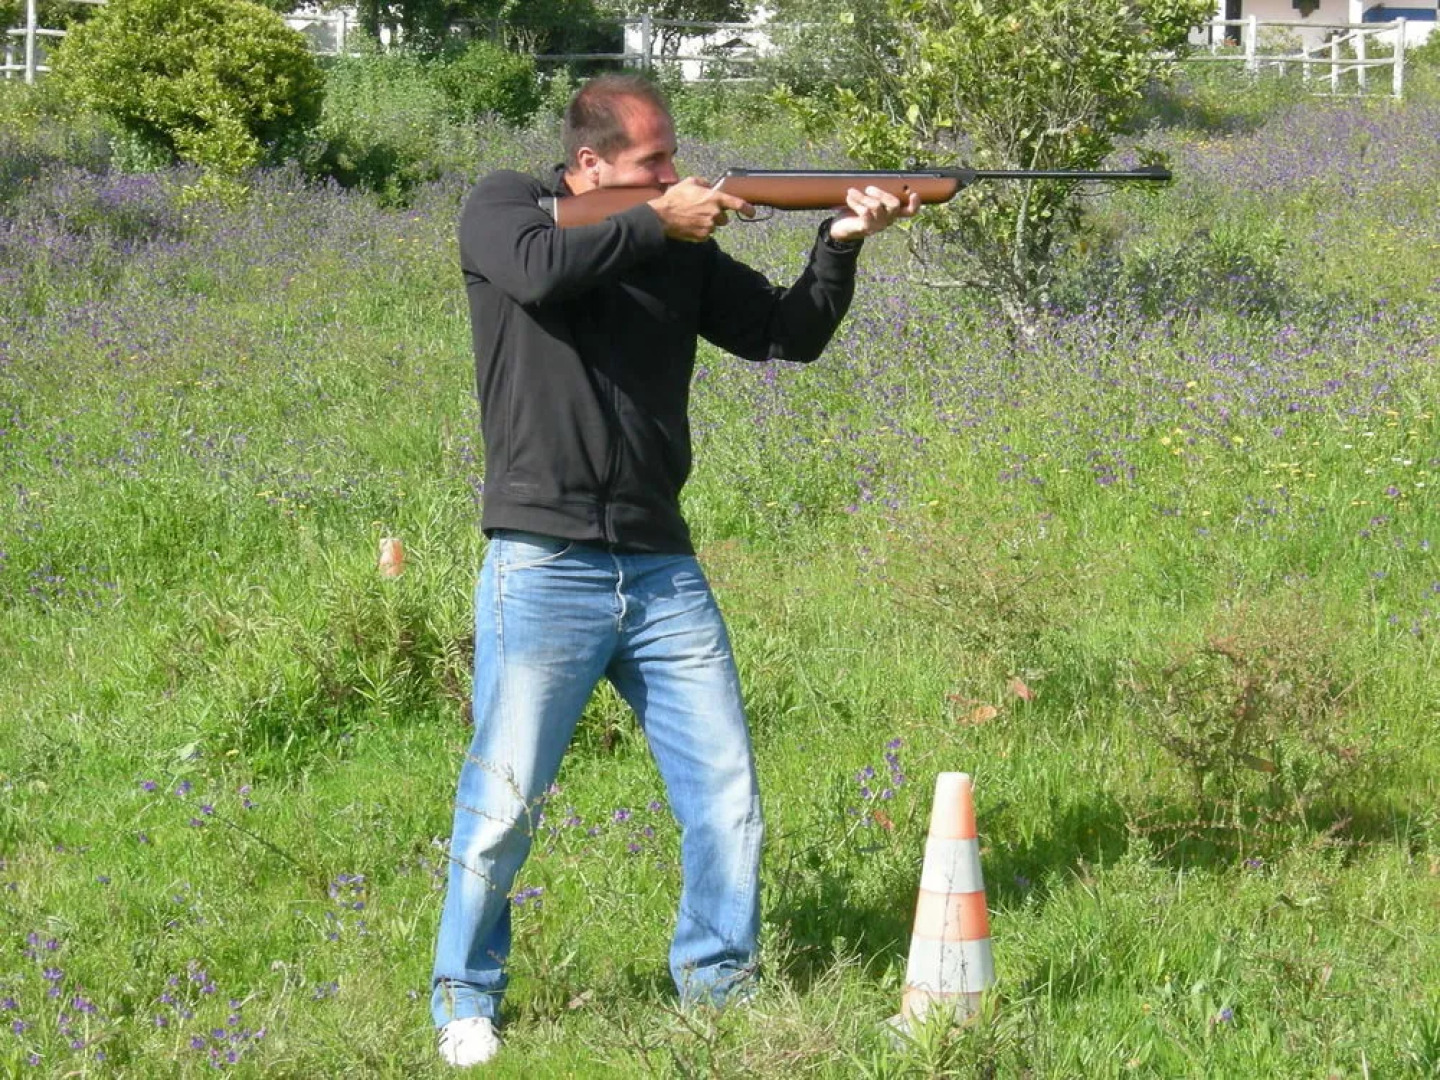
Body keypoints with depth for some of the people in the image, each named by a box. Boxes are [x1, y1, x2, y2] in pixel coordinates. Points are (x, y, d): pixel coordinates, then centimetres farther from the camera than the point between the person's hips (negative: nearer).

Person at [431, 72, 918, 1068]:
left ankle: (719, 983, 22)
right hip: (544, 573, -4)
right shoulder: (503, 208, 0)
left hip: (664, 573, 5)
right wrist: (658, 223, -14)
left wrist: (841, 245, -6)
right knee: (502, 808, -2)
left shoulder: (682, 248, 11)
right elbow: (542, 270, -22)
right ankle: (466, 1002, 14)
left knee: (728, 800, 5)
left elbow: (789, 335, 10)